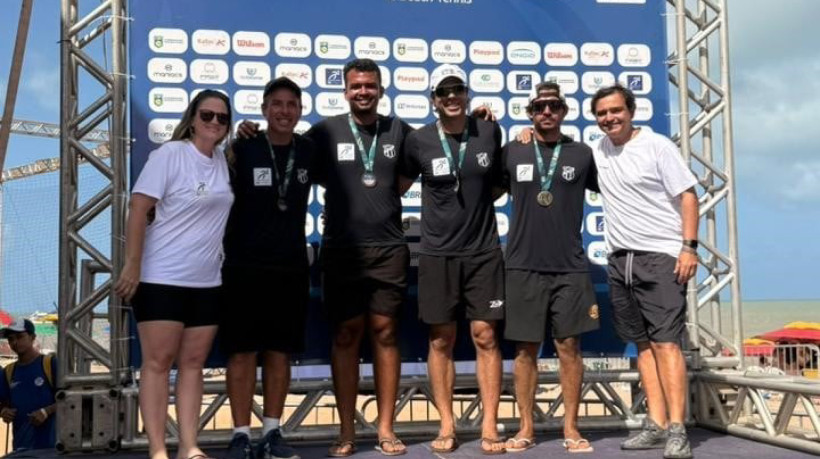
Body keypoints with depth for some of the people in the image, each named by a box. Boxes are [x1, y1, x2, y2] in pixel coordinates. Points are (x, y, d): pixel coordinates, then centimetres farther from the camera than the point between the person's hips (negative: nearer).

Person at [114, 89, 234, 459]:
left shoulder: (222, 161, 8)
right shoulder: (170, 154, -8)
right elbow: (138, 209, -13)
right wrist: (132, 264, -17)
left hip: (207, 282, 6)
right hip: (161, 278, -6)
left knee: (193, 363, 7)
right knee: (158, 362, -2)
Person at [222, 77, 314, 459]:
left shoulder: (309, 150, 4)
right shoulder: (242, 149, -6)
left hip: (291, 266, 3)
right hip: (245, 265, -3)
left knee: (280, 351, 8)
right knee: (243, 351, 0)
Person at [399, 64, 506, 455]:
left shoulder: (490, 132, 2)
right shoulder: (419, 141, -2)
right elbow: (399, 186, 11)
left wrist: (481, 199, 3)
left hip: (483, 252, 1)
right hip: (437, 254, 0)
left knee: (485, 336, -1)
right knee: (441, 340, 4)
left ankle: (489, 426, 6)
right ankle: (447, 426, 13)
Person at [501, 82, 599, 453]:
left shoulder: (582, 154, 6)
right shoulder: (512, 152, 6)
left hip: (570, 266, 0)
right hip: (524, 266, 0)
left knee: (569, 346, 2)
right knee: (525, 349, 5)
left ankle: (571, 428, 13)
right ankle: (526, 428, 15)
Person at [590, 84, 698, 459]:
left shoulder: (657, 146, -5)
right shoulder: (598, 151, 11)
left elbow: (687, 194, -6)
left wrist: (689, 247, -15)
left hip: (661, 257, -6)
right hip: (620, 260, 6)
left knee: (665, 342, -12)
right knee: (642, 344, 7)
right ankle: (656, 424, 12)